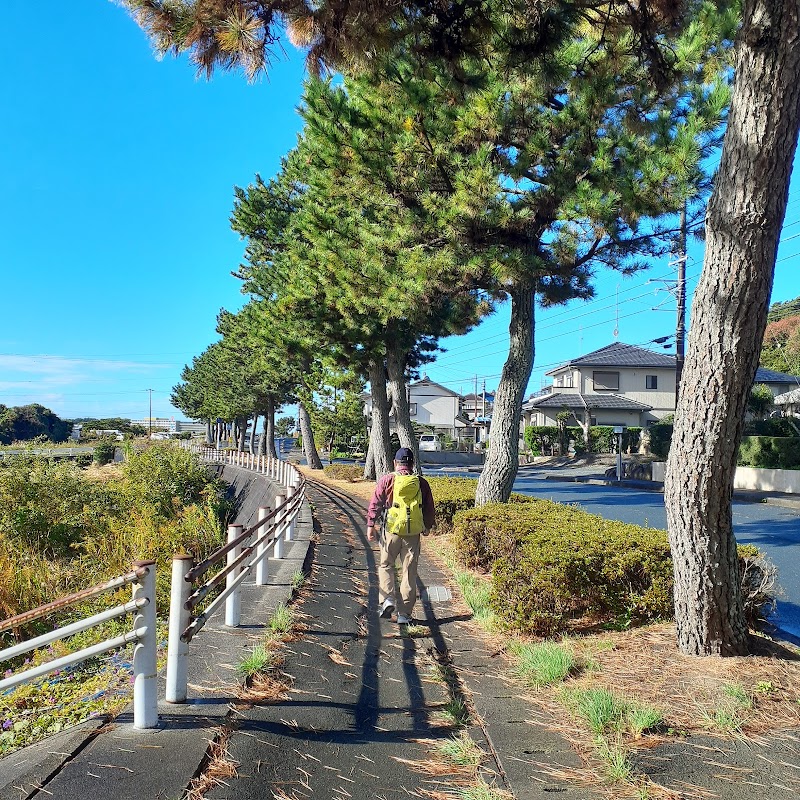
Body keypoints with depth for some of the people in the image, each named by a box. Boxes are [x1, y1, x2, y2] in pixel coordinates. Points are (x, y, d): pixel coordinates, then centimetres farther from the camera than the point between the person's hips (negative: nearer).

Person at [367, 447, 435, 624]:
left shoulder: (387, 480, 0)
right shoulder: (421, 483, 5)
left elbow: (375, 504, -4)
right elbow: (430, 510, 11)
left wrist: (371, 526, 0)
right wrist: (427, 527, 26)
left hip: (391, 530, -1)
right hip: (413, 533, 2)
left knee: (386, 565, 16)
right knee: (409, 572, 7)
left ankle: (387, 599, -3)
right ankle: (404, 613, 9)